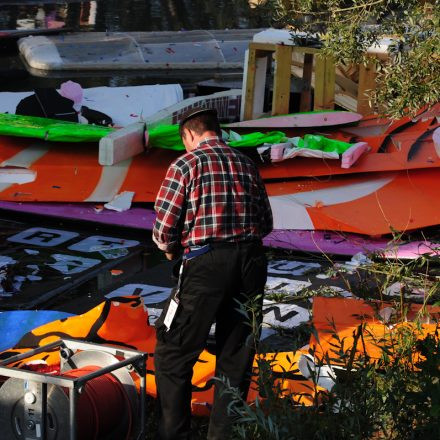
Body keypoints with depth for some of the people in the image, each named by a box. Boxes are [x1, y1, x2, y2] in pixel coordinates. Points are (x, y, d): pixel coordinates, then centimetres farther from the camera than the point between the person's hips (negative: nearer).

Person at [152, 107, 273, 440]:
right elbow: (266, 223, 13)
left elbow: (164, 225, -6)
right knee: (236, 356, 14)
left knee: (174, 353, 7)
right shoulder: (247, 164, 12)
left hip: (207, 263, -5)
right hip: (251, 262, 5)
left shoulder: (186, 164, -2)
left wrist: (171, 249, 13)